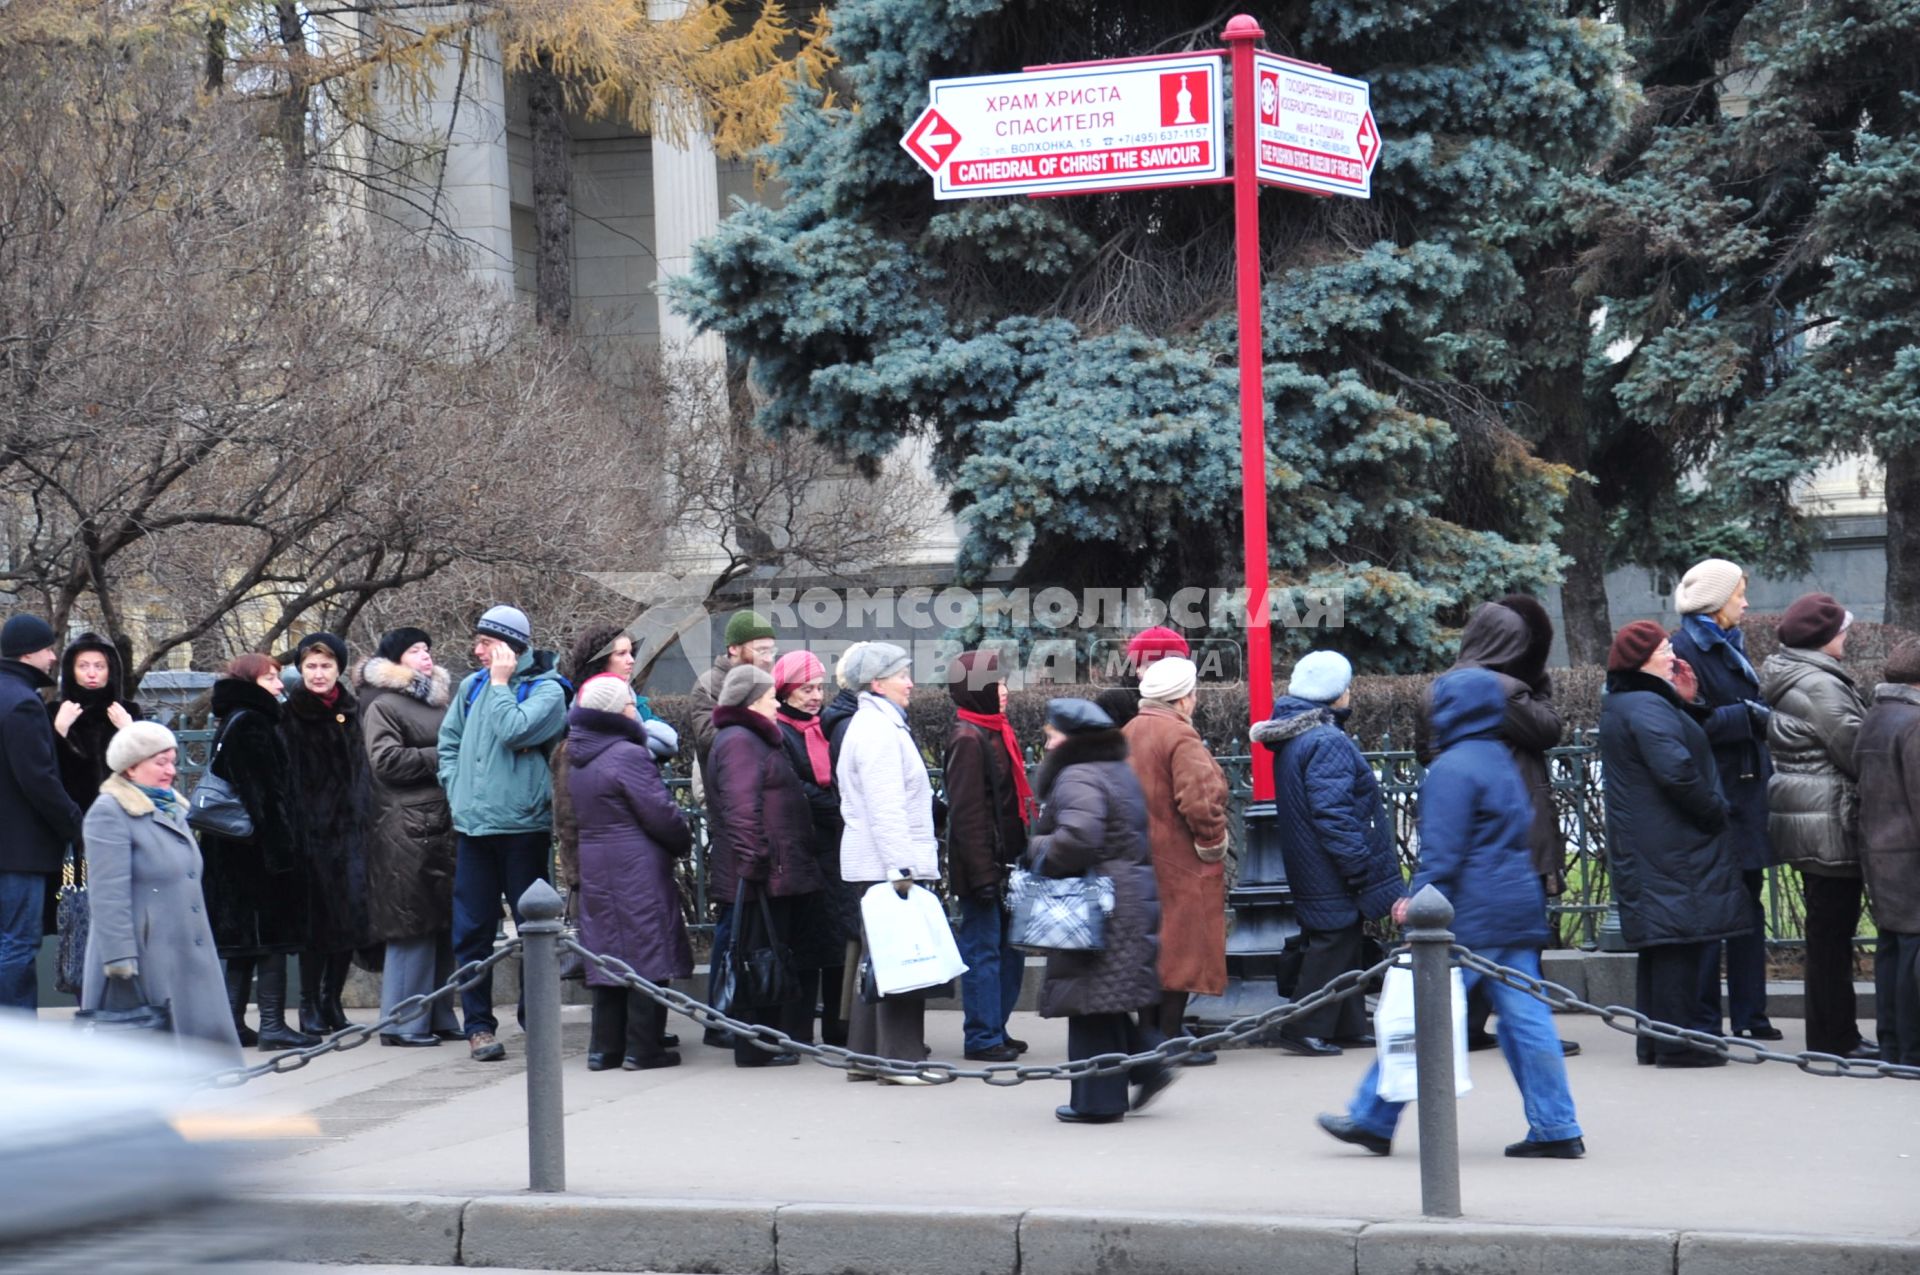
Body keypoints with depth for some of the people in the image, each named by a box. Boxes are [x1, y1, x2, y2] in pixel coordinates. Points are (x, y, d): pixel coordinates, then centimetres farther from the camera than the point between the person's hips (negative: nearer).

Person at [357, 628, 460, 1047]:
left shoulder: (439, 699, 22)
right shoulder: (382, 706, -4)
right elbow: (386, 760, -15)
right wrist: (440, 757, -10)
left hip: (444, 822, 8)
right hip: (406, 827, -8)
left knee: (443, 923, 9)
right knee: (412, 923, -8)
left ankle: (439, 1017, 15)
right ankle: (403, 1023, -4)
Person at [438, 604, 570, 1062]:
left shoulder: (546, 689, -4)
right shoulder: (472, 686, 12)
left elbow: (512, 732, -19)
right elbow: (449, 740, 20)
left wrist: (500, 683, -9)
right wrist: (457, 792, 9)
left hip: (523, 825, -4)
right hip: (472, 826, 4)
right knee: (471, 930, 1)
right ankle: (478, 1024, 6)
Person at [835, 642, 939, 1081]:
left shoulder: (871, 724, 20)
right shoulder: (879, 731, -13)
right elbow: (885, 808, -20)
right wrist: (900, 867, -23)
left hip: (875, 864, 11)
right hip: (886, 863, -11)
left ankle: (866, 1056, 15)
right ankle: (900, 1058, -7)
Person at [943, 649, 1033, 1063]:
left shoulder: (994, 733, 15)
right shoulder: (968, 739, -15)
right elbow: (966, 813, -20)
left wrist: (1018, 859, 21)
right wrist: (982, 872, -22)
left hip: (1004, 861, 10)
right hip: (984, 865, -10)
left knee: (1009, 948, 14)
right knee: (983, 948, -3)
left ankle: (994, 1028, 23)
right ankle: (982, 1037, 3)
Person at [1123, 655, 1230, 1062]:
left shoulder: (1128, 733, 12)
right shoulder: (1180, 737, -16)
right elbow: (1199, 797, -25)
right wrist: (1212, 841, -12)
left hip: (1139, 858, 9)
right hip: (1178, 861, -9)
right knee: (1180, 948, -3)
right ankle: (1169, 1040, -4)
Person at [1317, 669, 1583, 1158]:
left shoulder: (1452, 768, -10)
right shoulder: (1503, 761, 19)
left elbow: (1442, 850, -16)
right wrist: (1421, 900, 24)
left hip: (1471, 917, -9)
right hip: (1518, 910, 9)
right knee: (1525, 1016, 6)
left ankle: (1371, 1120, 7)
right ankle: (1556, 1128, 2)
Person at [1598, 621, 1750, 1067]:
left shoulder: (1623, 705, 17)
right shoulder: (1647, 707, -16)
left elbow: (1692, 742, 22)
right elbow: (1676, 770, -26)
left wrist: (1687, 703, 9)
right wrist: (1715, 811, -15)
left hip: (1642, 843, 11)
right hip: (1672, 846, -11)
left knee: (1659, 940, 15)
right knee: (1681, 938, -8)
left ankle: (1655, 1039, 19)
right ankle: (1678, 1042, -7)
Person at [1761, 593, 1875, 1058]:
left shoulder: (1787, 682, 15)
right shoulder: (1819, 686, -17)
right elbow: (1854, 749, -16)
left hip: (1801, 814, 11)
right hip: (1830, 819, -11)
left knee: (1828, 928, 14)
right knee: (1833, 929, -5)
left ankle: (1835, 1032, 20)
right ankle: (1834, 1038, -2)